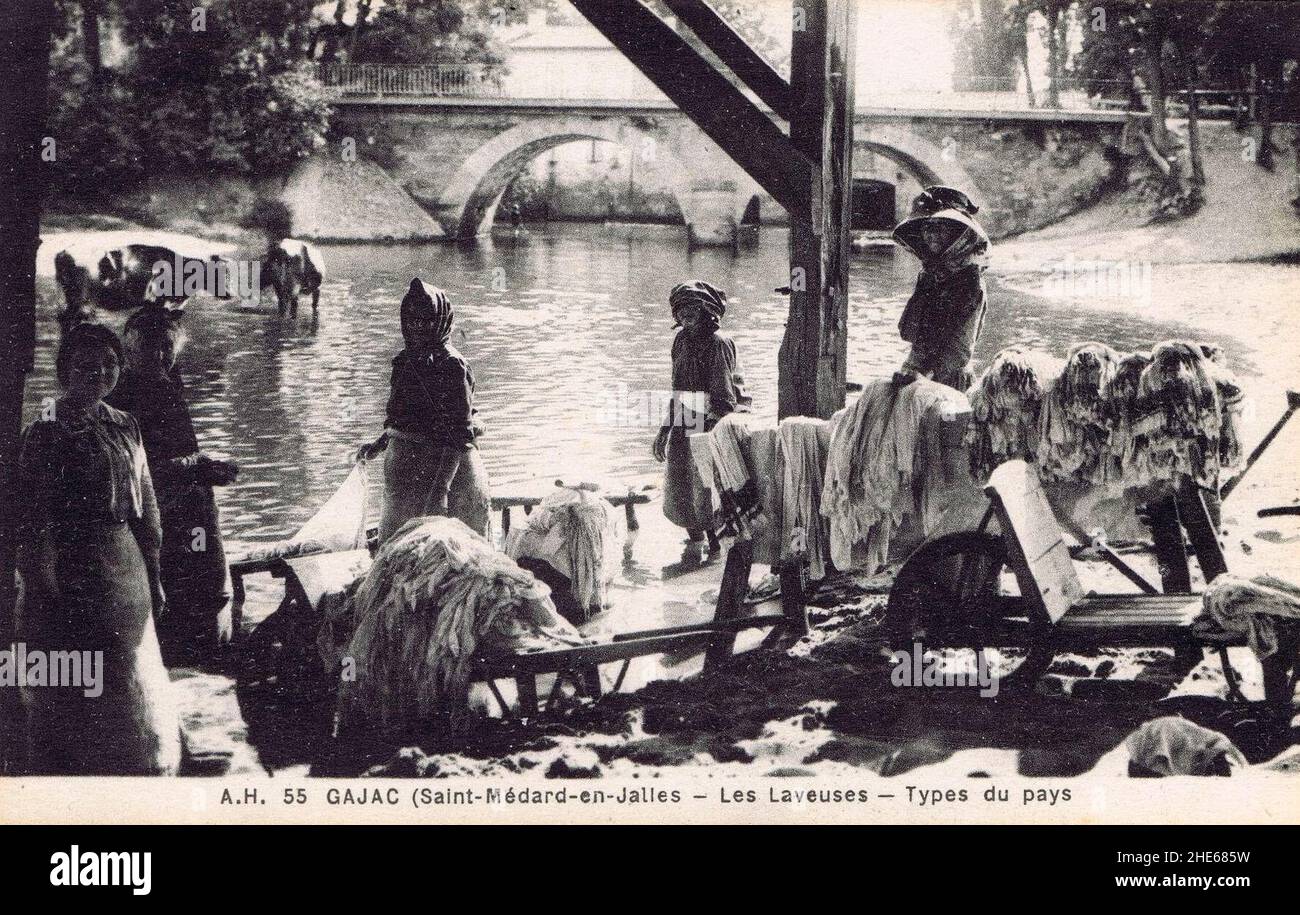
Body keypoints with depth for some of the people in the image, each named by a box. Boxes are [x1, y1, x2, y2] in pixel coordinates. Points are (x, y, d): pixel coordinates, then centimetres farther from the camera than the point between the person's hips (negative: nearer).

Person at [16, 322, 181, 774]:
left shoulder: (126, 427, 9)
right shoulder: (46, 433, -10)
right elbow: (35, 522, -13)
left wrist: (153, 578, 12)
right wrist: (45, 594, -15)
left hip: (125, 572, 7)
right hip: (69, 577, -7)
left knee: (132, 699, 14)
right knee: (69, 699, 1)